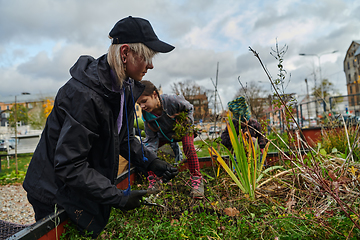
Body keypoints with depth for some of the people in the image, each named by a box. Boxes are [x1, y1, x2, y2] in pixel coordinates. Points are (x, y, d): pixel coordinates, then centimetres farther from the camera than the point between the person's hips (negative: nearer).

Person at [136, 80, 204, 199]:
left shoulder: (172, 101, -36)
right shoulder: (146, 116, -25)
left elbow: (189, 108, -13)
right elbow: (151, 139, -16)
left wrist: (187, 122, -22)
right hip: (164, 135, 3)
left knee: (189, 147, -32)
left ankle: (197, 180, -15)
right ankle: (153, 182, 0)